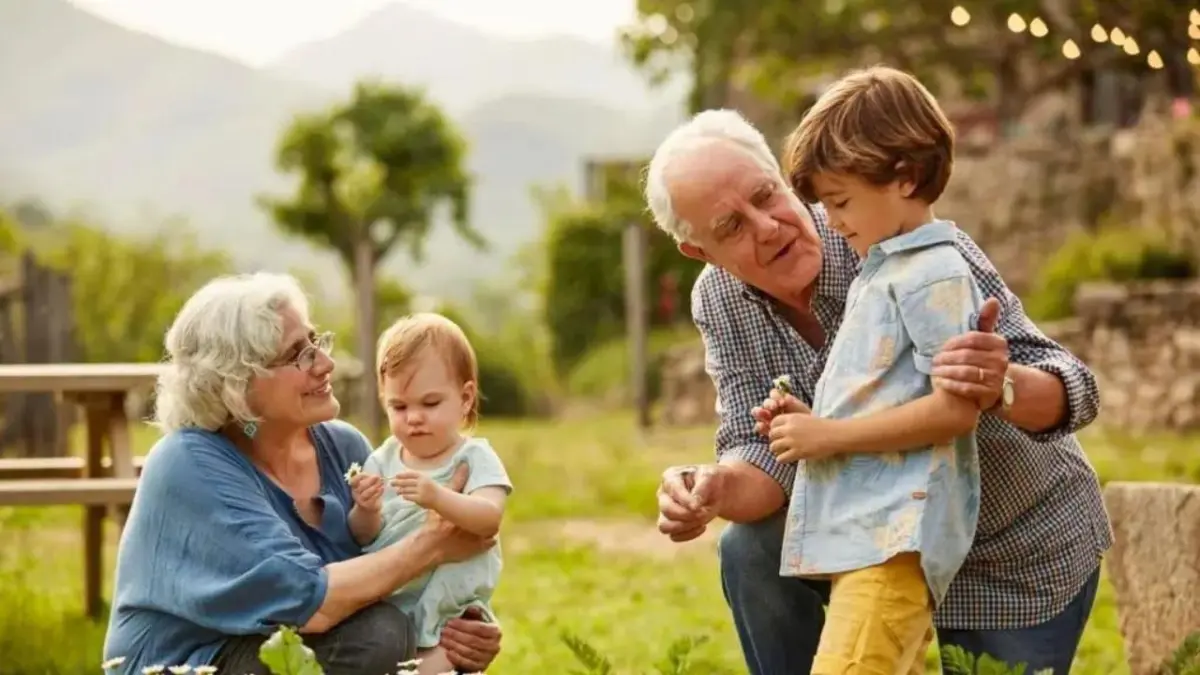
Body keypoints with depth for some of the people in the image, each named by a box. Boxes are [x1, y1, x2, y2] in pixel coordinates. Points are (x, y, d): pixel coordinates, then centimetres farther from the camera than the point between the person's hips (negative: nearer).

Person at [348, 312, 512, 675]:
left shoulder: (473, 458, -6)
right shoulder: (383, 459, 6)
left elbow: (489, 519, -24)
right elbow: (364, 537, 3)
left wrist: (438, 498, -41)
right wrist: (366, 512, -20)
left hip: (449, 614, -4)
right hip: (384, 607, 4)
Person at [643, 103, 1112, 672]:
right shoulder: (719, 304, -13)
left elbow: (1071, 391, -31)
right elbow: (762, 454, -15)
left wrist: (1001, 386, -54)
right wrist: (714, 489, -38)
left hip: (1024, 556, -3)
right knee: (753, 551, -19)